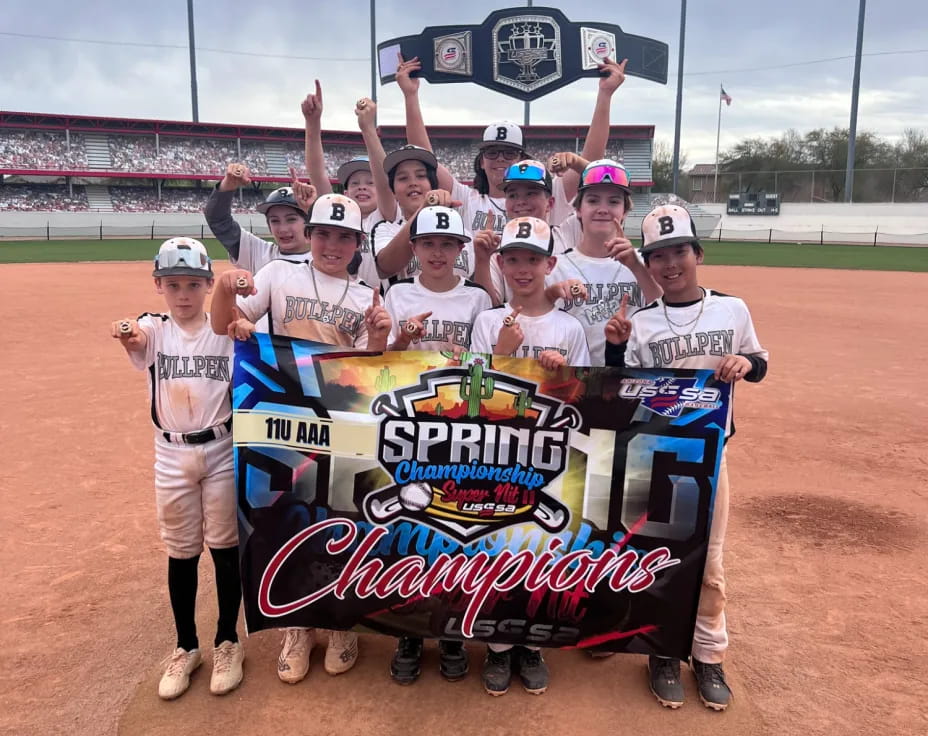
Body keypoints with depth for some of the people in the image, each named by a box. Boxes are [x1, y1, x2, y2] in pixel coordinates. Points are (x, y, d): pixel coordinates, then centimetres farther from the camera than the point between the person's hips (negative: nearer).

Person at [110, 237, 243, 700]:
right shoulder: (154, 329, -3)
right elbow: (138, 340, -27)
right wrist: (127, 335, -52)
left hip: (222, 452, -1)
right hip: (172, 456, 1)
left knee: (225, 548, 8)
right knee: (181, 553, 12)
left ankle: (227, 642, 26)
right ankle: (186, 647, 30)